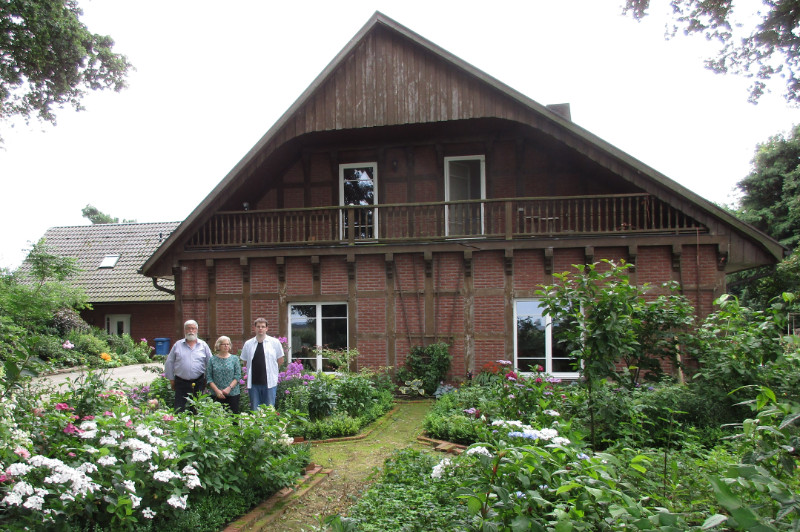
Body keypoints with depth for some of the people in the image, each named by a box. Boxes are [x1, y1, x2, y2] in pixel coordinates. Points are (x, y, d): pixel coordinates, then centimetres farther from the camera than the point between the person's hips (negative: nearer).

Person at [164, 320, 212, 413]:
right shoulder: (177, 345, 6)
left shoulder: (203, 345, 6)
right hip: (181, 383, 0)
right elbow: (169, 363, 10)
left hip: (198, 383, 0)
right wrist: (171, 379, 7)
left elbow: (210, 363, 8)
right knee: (179, 409, -2)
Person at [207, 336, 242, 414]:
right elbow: (208, 377, 1)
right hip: (217, 395, 0)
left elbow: (238, 376, 0)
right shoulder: (212, 360, 5)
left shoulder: (234, 359, 6)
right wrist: (217, 390, -9)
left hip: (233, 394, 0)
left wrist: (229, 388, -12)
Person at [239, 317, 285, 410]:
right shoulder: (248, 344, 5)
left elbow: (280, 360, 8)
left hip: (269, 382, -2)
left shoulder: (275, 342, 0)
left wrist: (270, 369, 6)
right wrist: (256, 369, 7)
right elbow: (245, 361, 15)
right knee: (255, 410, 7)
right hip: (253, 382, 2)